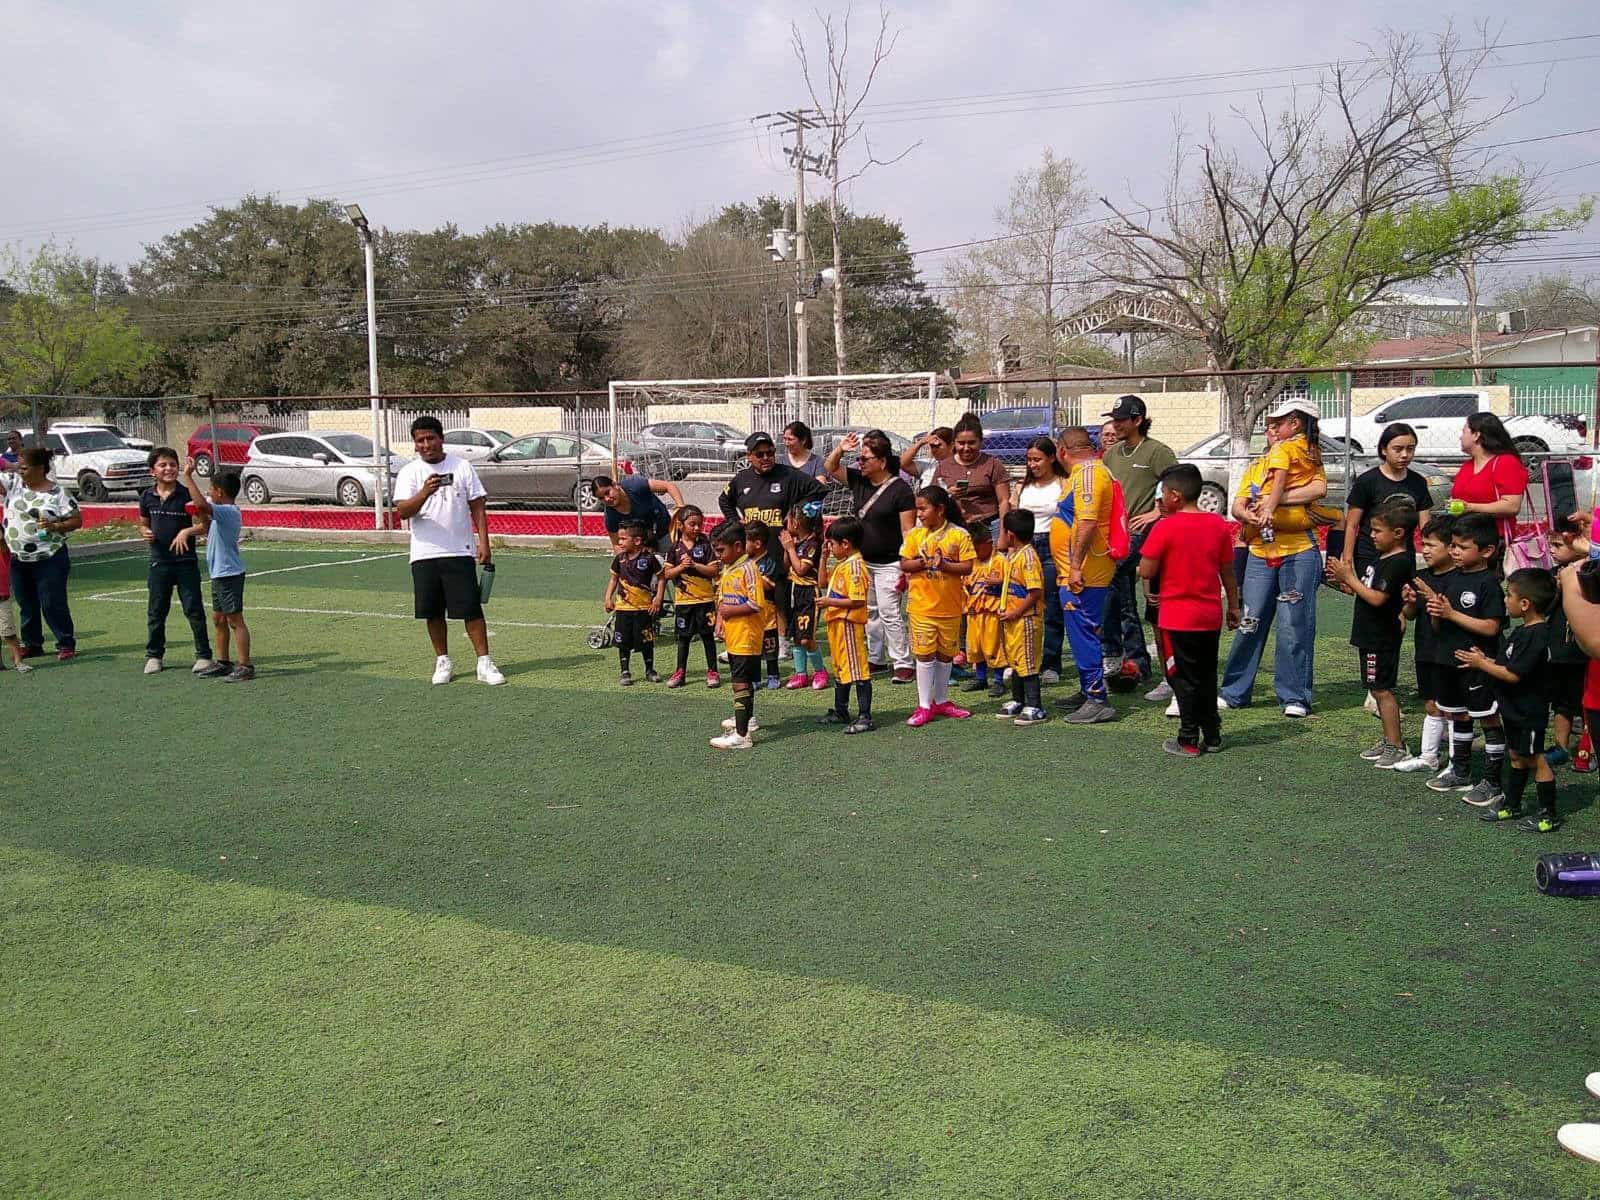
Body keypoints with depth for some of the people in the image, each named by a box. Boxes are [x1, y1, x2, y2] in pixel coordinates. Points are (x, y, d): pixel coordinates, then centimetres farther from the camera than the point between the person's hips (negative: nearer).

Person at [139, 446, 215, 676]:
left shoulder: (186, 495, -7)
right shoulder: (147, 497, 4)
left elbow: (204, 525, -8)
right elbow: (143, 524, 18)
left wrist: (187, 531, -26)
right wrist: (145, 533, -4)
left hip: (186, 561, -3)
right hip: (159, 562, 3)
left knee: (194, 609, -2)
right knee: (156, 611, 11)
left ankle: (203, 656, 4)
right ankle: (154, 655, 23)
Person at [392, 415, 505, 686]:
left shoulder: (462, 467, 5)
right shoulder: (409, 473, 2)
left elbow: (478, 506, 6)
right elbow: (402, 512, -11)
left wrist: (484, 542, -3)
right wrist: (424, 493, -29)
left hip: (460, 552, -1)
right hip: (424, 554, 1)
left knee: (471, 608, -5)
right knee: (434, 612, 7)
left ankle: (484, 663, -1)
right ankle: (443, 661, 21)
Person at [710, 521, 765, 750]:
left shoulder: (748, 569, -17)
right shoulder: (727, 569, 11)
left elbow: (756, 604, -24)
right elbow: (721, 597, 19)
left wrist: (730, 611, -18)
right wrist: (720, 618, 3)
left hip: (746, 637, -9)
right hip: (733, 637, 9)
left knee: (741, 683, -12)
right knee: (743, 680, 25)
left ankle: (741, 736, -13)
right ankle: (747, 718, 43)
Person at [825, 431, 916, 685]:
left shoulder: (900, 489, -14)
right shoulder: (859, 481, 5)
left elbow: (908, 530, -15)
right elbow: (831, 468, 14)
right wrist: (841, 449, -6)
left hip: (888, 564, -7)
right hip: (863, 561, 7)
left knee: (890, 614, -9)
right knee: (869, 612, 14)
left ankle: (903, 663, -3)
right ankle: (875, 659, 25)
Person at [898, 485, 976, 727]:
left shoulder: (959, 535, -5)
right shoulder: (915, 534, 2)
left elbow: (967, 567, -8)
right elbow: (904, 564, -1)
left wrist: (944, 564, -20)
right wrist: (923, 562, -17)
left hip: (950, 606, 0)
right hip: (921, 605, 0)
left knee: (945, 654, 13)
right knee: (924, 654, 0)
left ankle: (941, 701, 28)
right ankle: (924, 706, 7)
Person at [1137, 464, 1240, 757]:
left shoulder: (1165, 527, -14)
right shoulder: (1219, 524, 2)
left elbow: (1146, 571, -13)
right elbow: (1228, 571, 8)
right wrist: (1233, 606, 19)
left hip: (1177, 618, -5)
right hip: (1211, 616, 5)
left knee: (1184, 680, 4)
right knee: (1207, 676, 17)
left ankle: (1189, 741, 8)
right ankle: (1212, 736, 23)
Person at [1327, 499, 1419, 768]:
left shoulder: (1399, 563, -19)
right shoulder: (1383, 558, 13)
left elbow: (1377, 598, -25)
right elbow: (1368, 592, 16)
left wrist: (1350, 578, -18)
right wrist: (1347, 582, 2)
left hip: (1382, 638, -10)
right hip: (1371, 635, 10)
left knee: (1382, 689, -6)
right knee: (1379, 689, 15)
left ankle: (1397, 747, 0)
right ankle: (1389, 740, 24)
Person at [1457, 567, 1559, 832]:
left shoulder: (1536, 636, -24)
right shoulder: (1522, 632, 7)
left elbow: (1514, 674, -26)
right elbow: (1508, 664, 14)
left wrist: (1482, 664, -17)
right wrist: (1486, 660, 1)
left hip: (1529, 712, -10)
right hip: (1516, 709, 10)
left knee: (1535, 758, 0)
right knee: (1517, 755, 19)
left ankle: (1549, 815, 10)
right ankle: (1511, 804, 31)